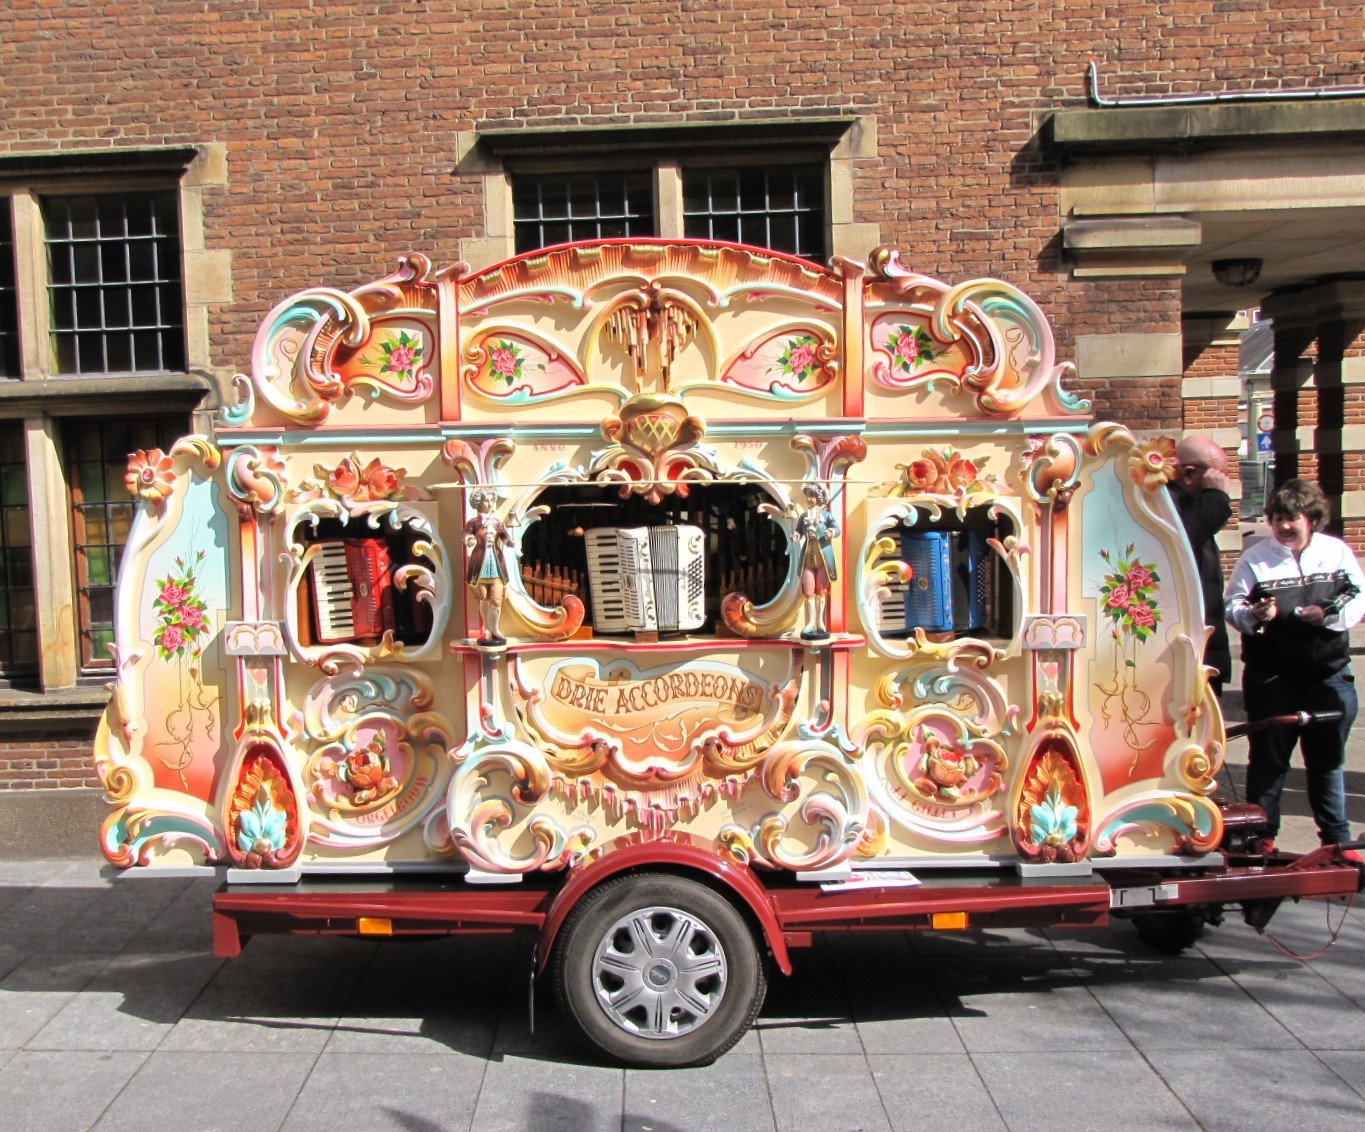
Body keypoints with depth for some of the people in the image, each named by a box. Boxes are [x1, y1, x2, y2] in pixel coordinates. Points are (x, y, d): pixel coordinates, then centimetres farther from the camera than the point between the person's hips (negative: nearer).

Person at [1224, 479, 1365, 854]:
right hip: (1272, 678, -2)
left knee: (1328, 759, 13)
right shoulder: (1255, 558, -3)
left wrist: (1329, 615, -14)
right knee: (1268, 759, 5)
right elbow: (1232, 607, -3)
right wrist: (1253, 615, -25)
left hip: (1329, 674, 2)